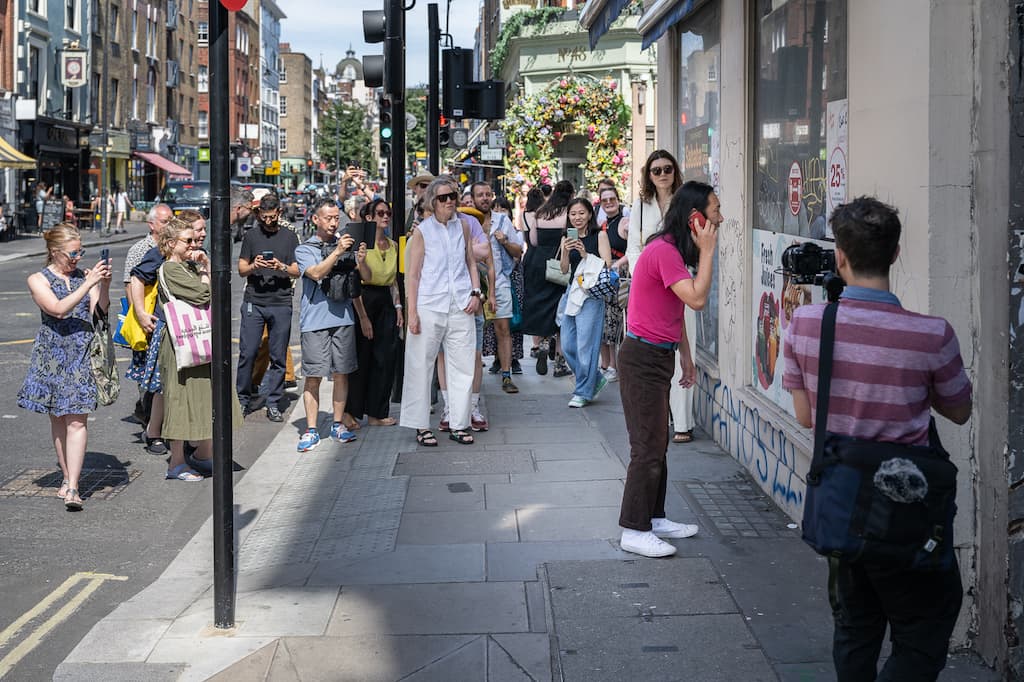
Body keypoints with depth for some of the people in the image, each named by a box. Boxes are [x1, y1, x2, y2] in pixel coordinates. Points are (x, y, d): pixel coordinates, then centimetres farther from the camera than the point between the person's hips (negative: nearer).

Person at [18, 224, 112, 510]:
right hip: (52, 354, 0)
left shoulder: (86, 276, 7)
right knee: (58, 419, 10)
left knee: (77, 420, -9)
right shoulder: (38, 280, 0)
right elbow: (58, 309, -16)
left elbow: (100, 310, -1)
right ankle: (67, 477, 24)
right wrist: (89, 284, -21)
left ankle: (72, 488, -11)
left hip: (82, 353, 0)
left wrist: (104, 284, -16)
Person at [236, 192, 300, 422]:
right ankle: (243, 398, 11)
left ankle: (273, 403, 8)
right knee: (247, 353, -3)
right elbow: (241, 269, 11)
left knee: (278, 357, 1)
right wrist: (253, 266, -10)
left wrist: (282, 267, -13)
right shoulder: (251, 236, 11)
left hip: (281, 303, 0)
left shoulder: (289, 236, 10)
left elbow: (297, 271, 7)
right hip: (253, 302, 0)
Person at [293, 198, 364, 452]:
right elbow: (316, 273, -14)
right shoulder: (304, 249, 5)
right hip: (314, 320, -3)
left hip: (343, 318, 3)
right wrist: (337, 252, -24)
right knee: (313, 376, -3)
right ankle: (311, 430, 2)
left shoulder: (346, 245, 12)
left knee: (341, 373, 7)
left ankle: (338, 425, 17)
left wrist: (361, 262, -15)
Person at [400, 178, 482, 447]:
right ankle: (421, 426, 11)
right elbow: (412, 275, -2)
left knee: (462, 366, 5)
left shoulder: (462, 227, 9)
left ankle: (459, 424, 14)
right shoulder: (422, 231, -1)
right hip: (429, 307, -3)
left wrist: (476, 293, 3)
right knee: (422, 366, 2)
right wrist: (412, 313, -8)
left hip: (461, 308, 4)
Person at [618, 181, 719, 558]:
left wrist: (685, 355, 20)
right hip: (644, 358, -10)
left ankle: (653, 518, 26)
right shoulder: (663, 251, -20)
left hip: (659, 357, 10)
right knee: (648, 447, -6)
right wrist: (707, 251, -19)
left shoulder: (672, 250, 12)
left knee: (658, 443, 16)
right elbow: (697, 299, -28)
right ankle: (634, 531, 0)